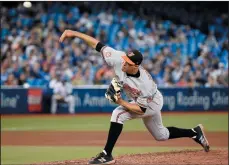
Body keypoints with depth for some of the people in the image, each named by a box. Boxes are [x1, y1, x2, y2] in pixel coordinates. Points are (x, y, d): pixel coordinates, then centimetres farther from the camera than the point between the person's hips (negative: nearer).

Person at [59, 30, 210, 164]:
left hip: (152, 103, -7)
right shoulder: (119, 59, -29)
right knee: (161, 135, 23)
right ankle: (195, 133, 41)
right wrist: (74, 33, -32)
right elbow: (97, 44, -27)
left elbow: (141, 110, -30)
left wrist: (121, 102, -38)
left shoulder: (145, 84, -39)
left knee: (118, 114, -28)